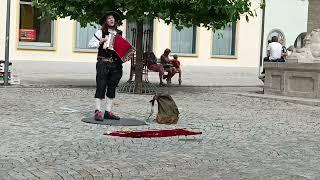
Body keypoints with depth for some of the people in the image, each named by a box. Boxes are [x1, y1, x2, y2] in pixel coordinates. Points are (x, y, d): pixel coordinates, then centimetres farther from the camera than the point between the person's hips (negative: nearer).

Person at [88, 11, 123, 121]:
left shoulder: (120, 34, 15)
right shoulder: (101, 32, 4)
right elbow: (90, 44, 2)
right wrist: (100, 42, -13)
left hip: (116, 64, 4)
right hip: (103, 62, -4)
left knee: (112, 88, 6)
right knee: (101, 86, -8)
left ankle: (108, 112, 12)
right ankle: (97, 111, -5)